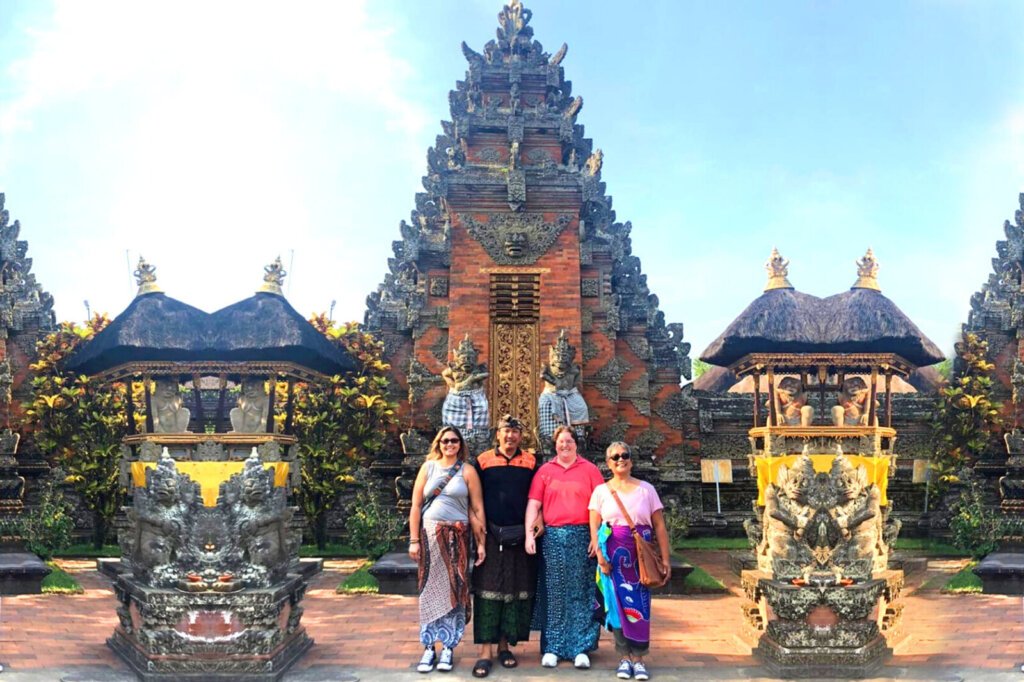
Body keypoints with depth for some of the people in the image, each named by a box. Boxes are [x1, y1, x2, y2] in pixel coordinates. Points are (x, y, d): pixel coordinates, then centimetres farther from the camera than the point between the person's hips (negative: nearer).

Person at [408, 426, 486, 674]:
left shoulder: (467, 471, 3)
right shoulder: (428, 467, 6)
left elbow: (478, 509, 0)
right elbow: (416, 505, 5)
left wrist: (481, 543, -6)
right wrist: (414, 540, -1)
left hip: (457, 537, -1)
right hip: (430, 535, 1)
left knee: (453, 590, 1)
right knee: (430, 590, 2)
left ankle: (448, 647, 9)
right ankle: (429, 647, 9)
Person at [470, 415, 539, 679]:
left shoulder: (530, 461, 8)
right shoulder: (483, 460, 4)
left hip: (520, 536, 2)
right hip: (490, 535, -2)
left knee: (516, 591, 5)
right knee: (488, 590, -4)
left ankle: (505, 645, 17)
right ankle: (485, 651, -2)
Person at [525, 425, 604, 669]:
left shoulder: (589, 470, 5)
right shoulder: (545, 471, 7)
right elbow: (533, 504, 3)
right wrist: (529, 533, -7)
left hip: (582, 537, -1)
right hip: (553, 537, 1)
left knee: (581, 593, 2)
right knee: (554, 594, 4)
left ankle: (580, 648, 9)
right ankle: (552, 648, 11)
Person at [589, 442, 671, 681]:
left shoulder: (646, 489, 7)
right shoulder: (601, 491, 6)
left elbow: (659, 526, 6)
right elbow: (594, 526, 1)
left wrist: (665, 559, 0)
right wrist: (600, 555, -11)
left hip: (641, 555, 0)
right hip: (613, 554, 0)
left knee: (639, 605, -3)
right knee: (618, 605, 0)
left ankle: (638, 658, 4)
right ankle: (625, 658, 8)